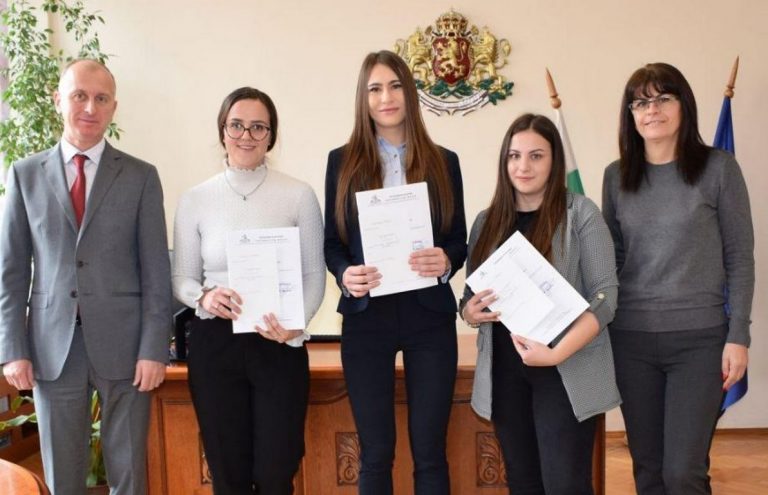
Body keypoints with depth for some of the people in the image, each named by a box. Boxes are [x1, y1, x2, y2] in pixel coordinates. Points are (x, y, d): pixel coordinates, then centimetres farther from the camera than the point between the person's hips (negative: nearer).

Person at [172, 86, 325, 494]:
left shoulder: (299, 195, -2)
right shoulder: (195, 200, 2)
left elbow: (314, 274, 1)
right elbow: (181, 278, 7)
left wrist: (296, 325, -16)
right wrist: (204, 297, -15)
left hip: (280, 345, -1)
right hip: (214, 343, 1)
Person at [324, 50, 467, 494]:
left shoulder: (443, 162, 6)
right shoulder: (343, 161, 5)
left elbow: (460, 239, 7)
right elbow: (331, 241, 5)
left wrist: (446, 262, -16)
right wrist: (345, 275, -16)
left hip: (430, 315, 1)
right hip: (366, 316, 0)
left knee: (430, 451, 6)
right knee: (376, 452, 8)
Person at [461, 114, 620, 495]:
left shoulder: (581, 213, -4)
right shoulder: (487, 221, 9)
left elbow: (604, 295, -10)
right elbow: (471, 296, 14)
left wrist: (557, 352, -22)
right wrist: (470, 313, -10)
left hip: (566, 371, -4)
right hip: (504, 370, 4)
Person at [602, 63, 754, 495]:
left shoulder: (718, 168, -2)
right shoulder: (617, 176, 6)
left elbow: (740, 258, -1)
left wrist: (738, 336, -6)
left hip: (699, 338, -3)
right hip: (631, 338, 3)